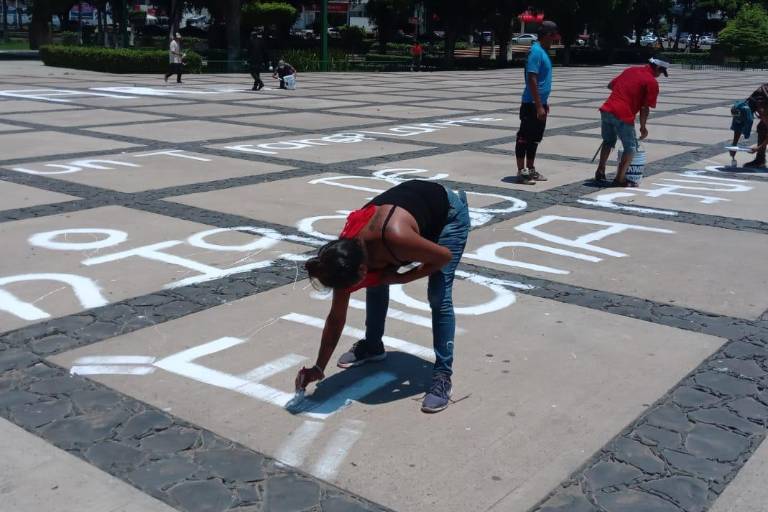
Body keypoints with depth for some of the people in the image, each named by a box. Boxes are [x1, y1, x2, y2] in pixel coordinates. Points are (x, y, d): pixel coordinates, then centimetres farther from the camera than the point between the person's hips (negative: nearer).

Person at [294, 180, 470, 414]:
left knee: (439, 297, -15)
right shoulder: (345, 256, -22)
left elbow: (444, 256, -25)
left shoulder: (394, 238, -44)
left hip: (449, 212, -6)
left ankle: (442, 375, -8)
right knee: (375, 281, 5)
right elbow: (336, 317, -11)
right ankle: (373, 346, 26)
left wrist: (401, 278, -22)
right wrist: (318, 368, -10)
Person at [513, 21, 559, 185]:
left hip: (540, 103, 10)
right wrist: (539, 106, -23)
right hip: (532, 104, -10)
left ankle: (531, 169, 22)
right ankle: (521, 172, 2)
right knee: (525, 137, -3)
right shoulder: (536, 51, -16)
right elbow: (532, 80, -21)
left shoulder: (543, 51, 14)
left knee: (535, 138, 14)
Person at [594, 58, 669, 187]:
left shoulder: (630, 70, 17)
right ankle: (620, 179, 4)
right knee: (631, 148, 8)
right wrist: (643, 127, 6)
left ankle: (600, 172, 29)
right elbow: (645, 108, -5)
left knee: (608, 141, 26)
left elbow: (610, 85, 25)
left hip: (606, 110, 6)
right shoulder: (652, 83, -2)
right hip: (623, 116, -6)